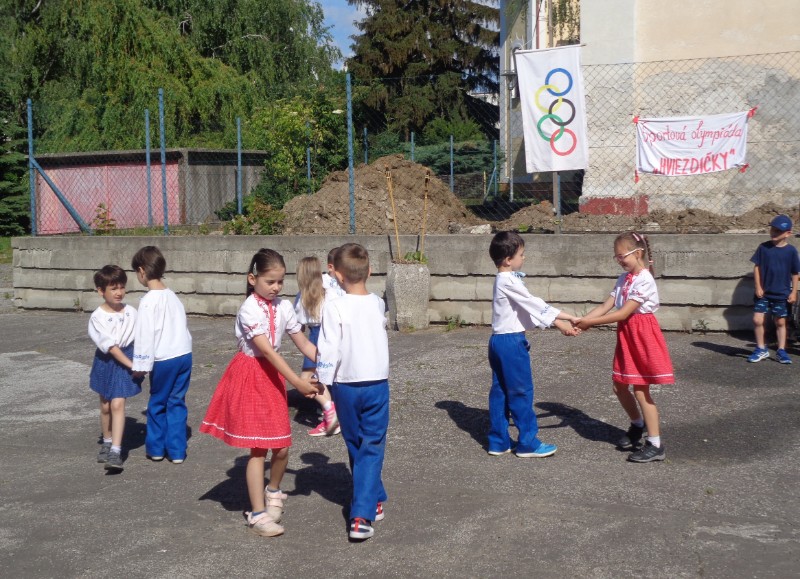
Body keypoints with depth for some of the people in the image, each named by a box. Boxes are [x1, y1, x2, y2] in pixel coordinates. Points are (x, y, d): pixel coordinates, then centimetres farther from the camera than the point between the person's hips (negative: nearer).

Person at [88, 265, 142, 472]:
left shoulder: (131, 312, -5)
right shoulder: (97, 317, -12)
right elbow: (110, 345, -15)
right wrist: (131, 364, -18)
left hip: (127, 358, 0)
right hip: (106, 361, 0)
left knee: (117, 404, -11)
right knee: (105, 406, 13)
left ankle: (116, 452, -14)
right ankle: (107, 443, 34)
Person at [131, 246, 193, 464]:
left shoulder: (149, 300, -12)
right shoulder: (172, 295, 11)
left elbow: (145, 334, -13)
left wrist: (141, 364, -7)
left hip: (164, 359, -6)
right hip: (185, 355, 6)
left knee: (158, 403, 11)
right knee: (177, 403, 12)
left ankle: (156, 448, 22)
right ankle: (177, 451, 13)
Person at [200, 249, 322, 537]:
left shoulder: (284, 307, 2)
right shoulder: (250, 309, -18)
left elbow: (304, 344, 5)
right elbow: (267, 351, -25)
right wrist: (297, 382, -29)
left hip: (273, 375, 6)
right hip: (250, 376, -6)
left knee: (282, 447, 5)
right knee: (258, 448, -5)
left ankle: (273, 492, 34)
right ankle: (258, 514, 4)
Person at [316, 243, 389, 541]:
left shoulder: (335, 307, -13)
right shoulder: (378, 304, 0)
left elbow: (329, 349, -16)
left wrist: (322, 382, -6)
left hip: (346, 385, -2)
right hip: (377, 383, 2)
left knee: (356, 447, 18)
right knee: (372, 448, 3)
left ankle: (374, 501, 32)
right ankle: (362, 516, -8)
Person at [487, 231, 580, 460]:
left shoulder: (505, 280, 14)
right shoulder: (509, 281, -16)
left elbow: (531, 307, 12)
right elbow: (533, 304, -15)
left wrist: (559, 321, 7)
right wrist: (566, 318, -9)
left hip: (498, 340, 10)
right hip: (511, 341, -10)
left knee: (500, 391, 11)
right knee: (521, 391, -2)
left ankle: (498, 441, 16)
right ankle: (528, 443, 4)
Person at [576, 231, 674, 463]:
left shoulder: (644, 280, -19)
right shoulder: (624, 278, 8)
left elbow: (623, 313, -23)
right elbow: (605, 306, 2)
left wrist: (590, 322, -22)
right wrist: (581, 321, -12)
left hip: (642, 334, -8)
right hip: (626, 335, 8)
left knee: (640, 390, -5)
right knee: (619, 386, 14)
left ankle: (655, 445, 3)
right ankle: (637, 425, 38)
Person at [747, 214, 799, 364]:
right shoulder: (764, 248, -3)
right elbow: (757, 267, 2)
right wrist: (758, 287, -4)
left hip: (782, 294, -1)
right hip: (764, 293, 1)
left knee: (780, 322, 8)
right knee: (757, 320, -5)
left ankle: (781, 351, 20)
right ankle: (761, 349, 11)